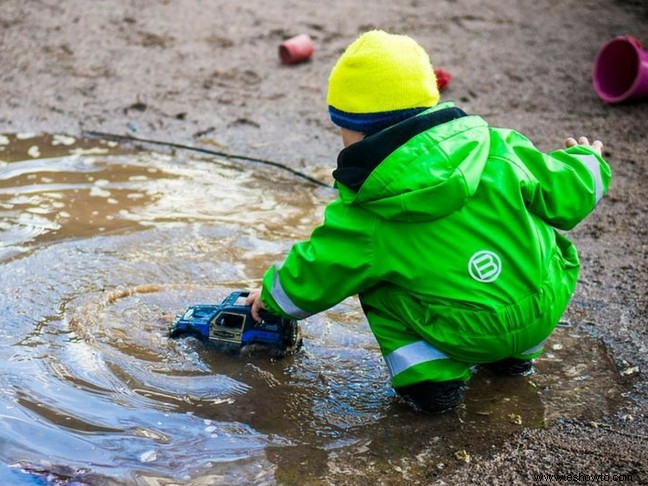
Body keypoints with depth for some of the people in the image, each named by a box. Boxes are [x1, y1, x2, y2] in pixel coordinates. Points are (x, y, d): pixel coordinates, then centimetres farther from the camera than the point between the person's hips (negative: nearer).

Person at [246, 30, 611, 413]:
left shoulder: (364, 217, -10)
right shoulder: (498, 149, -6)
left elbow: (312, 280, 3)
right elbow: (564, 195, 3)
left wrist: (272, 294, 25)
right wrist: (587, 163, 27)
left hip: (468, 338, -3)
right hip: (545, 312, 4)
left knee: (373, 279, 14)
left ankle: (430, 374, 3)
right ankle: (518, 354, 32)